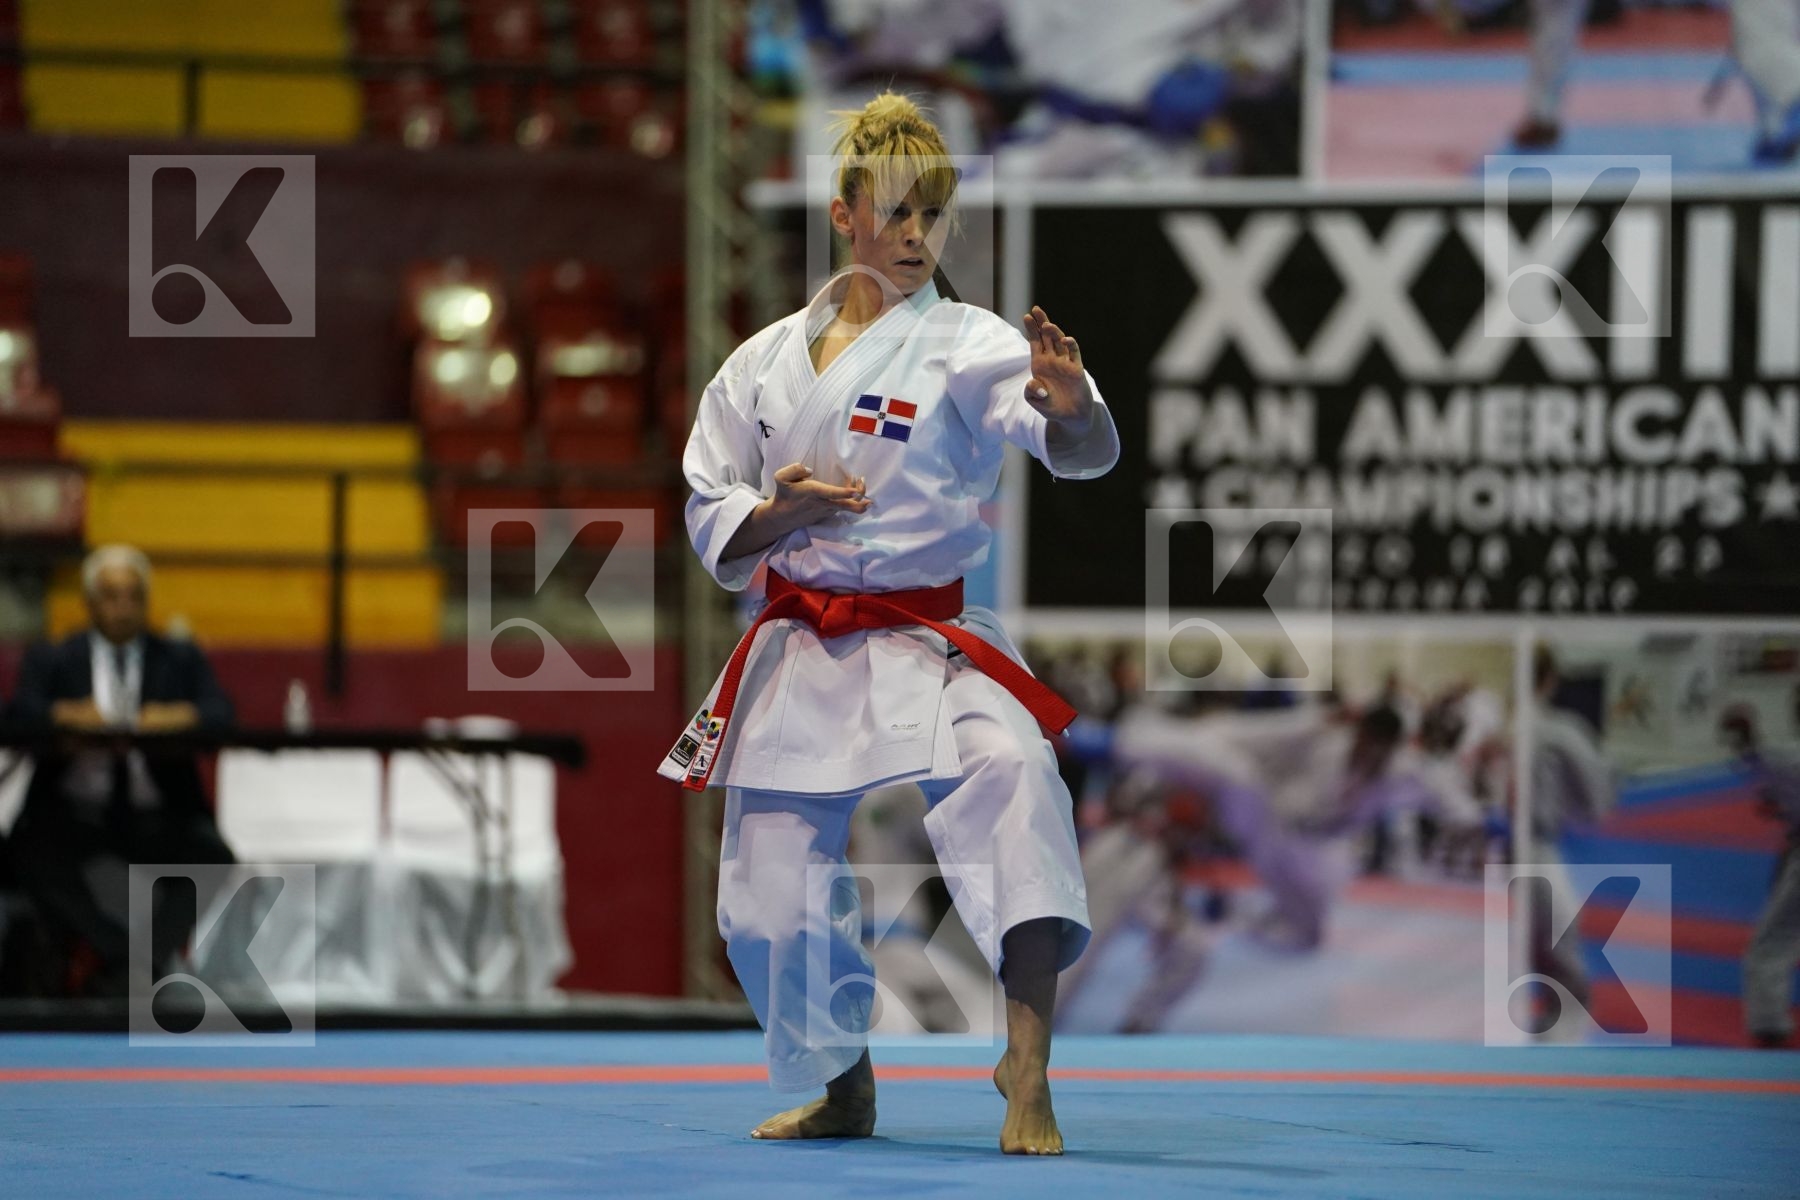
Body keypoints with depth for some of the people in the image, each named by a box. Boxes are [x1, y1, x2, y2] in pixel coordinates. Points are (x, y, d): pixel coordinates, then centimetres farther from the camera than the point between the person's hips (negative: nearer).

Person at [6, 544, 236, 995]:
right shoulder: (51, 660, 15)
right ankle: (118, 949, -27)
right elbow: (21, 713, -5)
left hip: (157, 816, 0)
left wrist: (182, 716, -26)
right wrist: (68, 715, -29)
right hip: (74, 813, 0)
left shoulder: (181, 659, 18)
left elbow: (221, 713, 0)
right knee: (34, 853, -33)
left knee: (213, 858, -30)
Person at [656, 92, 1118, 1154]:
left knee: (1010, 773, -33)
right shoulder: (765, 364, 7)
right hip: (801, 654, 4)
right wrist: (781, 512, -12)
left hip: (932, 646, -4)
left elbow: (1084, 451, -22)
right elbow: (712, 517, 11)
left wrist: (1071, 406, -46)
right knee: (772, 904, 5)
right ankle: (845, 1090, 33)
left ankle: (1027, 1072, -36)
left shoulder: (968, 345, -5)